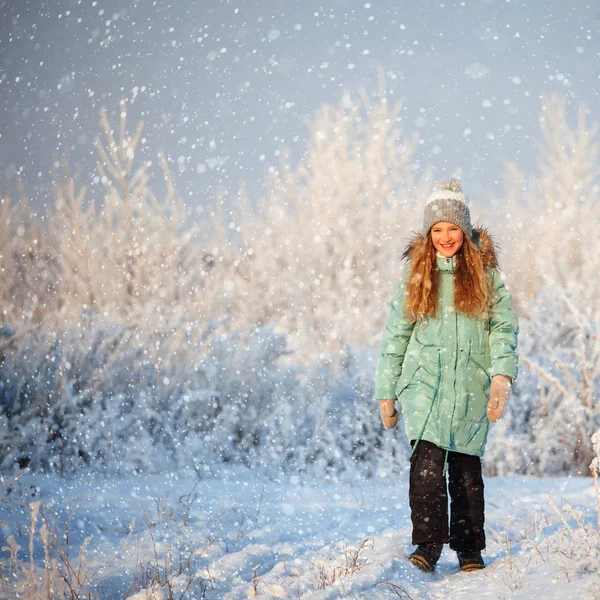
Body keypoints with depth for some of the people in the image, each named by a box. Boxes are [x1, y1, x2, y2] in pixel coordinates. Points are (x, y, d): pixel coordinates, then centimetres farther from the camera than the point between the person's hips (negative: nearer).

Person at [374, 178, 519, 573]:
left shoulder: (485, 273, 5)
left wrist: (502, 374, -16)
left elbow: (504, 326, 0)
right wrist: (386, 392, 10)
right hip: (425, 382, 0)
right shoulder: (417, 274, 9)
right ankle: (428, 543, -19)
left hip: (470, 386, 0)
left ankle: (469, 548, 19)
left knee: (467, 467, 6)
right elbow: (396, 334, 12)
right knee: (427, 460, -18)